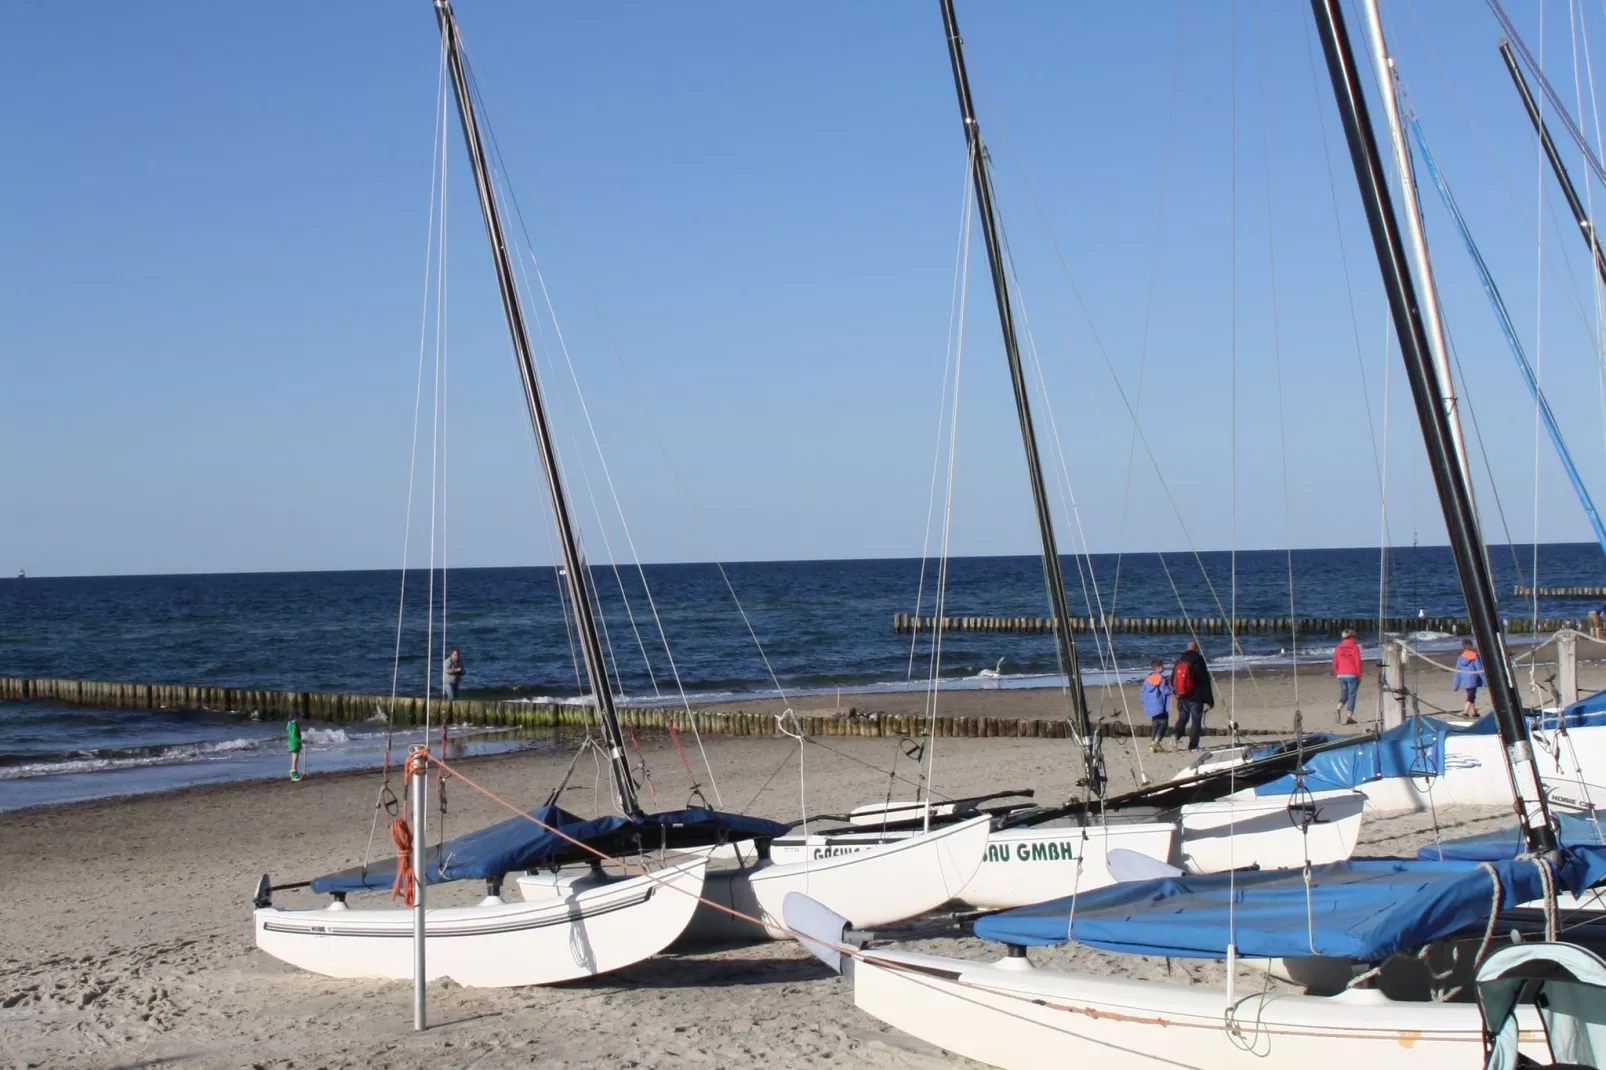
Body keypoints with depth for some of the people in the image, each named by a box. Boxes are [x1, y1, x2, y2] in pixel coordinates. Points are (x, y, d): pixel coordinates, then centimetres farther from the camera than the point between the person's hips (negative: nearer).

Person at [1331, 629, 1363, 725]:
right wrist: (1359, 675, 0)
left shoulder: (1338, 647, 6)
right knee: (1351, 695, 4)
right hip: (1352, 675, -4)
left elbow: (1335, 663, 5)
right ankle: (1349, 716, 0)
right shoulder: (1354, 647, -4)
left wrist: (1337, 674, 14)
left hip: (1341, 675, 4)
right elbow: (1358, 662, -7)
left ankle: (1338, 710, -12)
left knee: (1344, 695, 14)